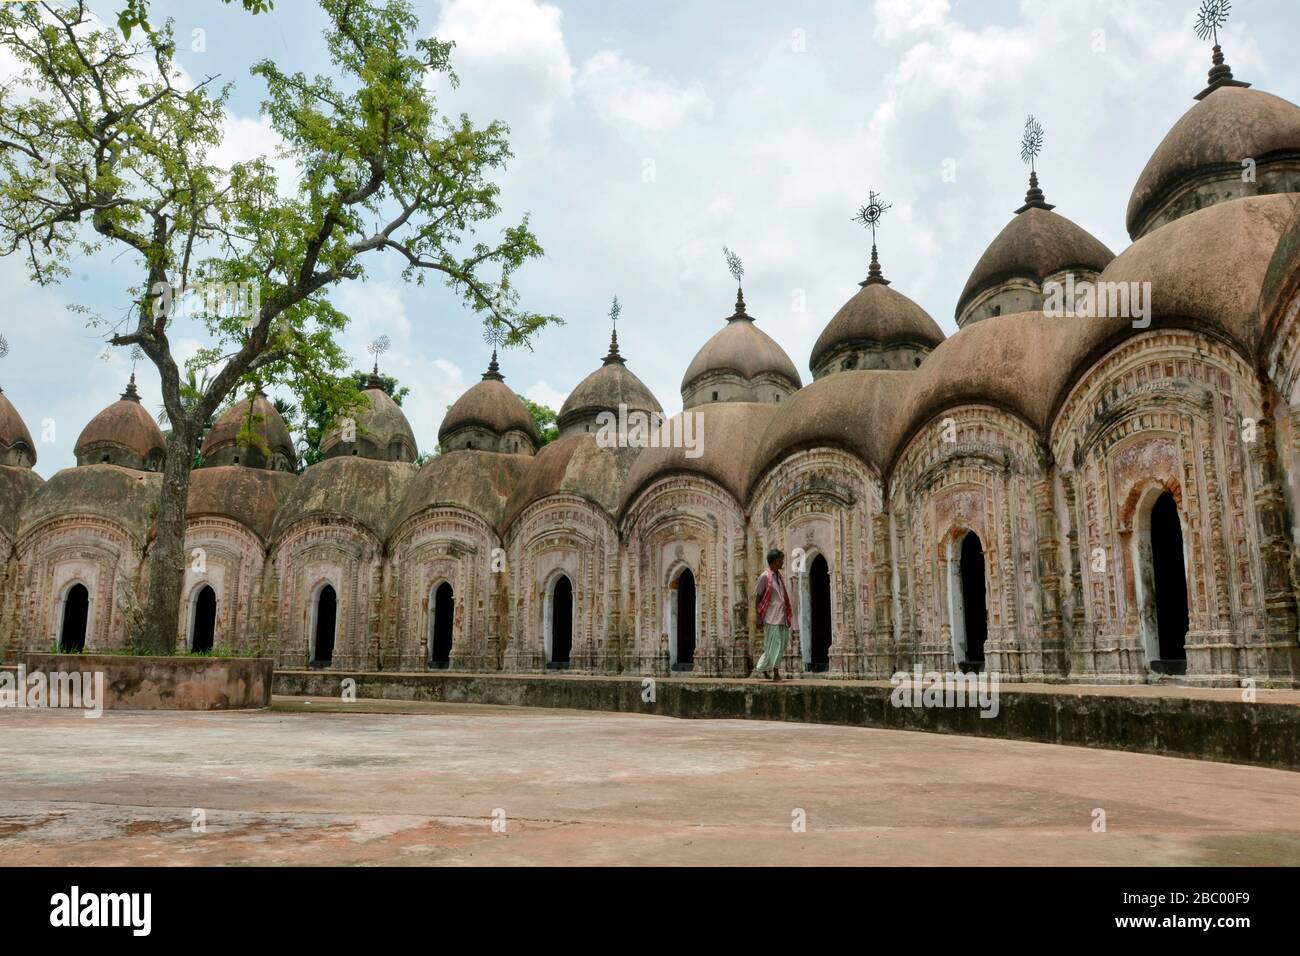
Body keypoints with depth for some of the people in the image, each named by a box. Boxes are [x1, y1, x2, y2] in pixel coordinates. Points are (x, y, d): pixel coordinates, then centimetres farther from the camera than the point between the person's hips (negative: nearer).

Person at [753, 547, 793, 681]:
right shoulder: (765, 577, -8)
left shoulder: (779, 577, 15)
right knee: (774, 644, -4)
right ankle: (776, 674, 3)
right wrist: (759, 617, -9)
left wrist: (788, 616, 17)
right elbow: (757, 597, -6)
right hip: (771, 617, -8)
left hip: (782, 617, 8)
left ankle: (762, 667, 21)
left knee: (783, 641, 8)